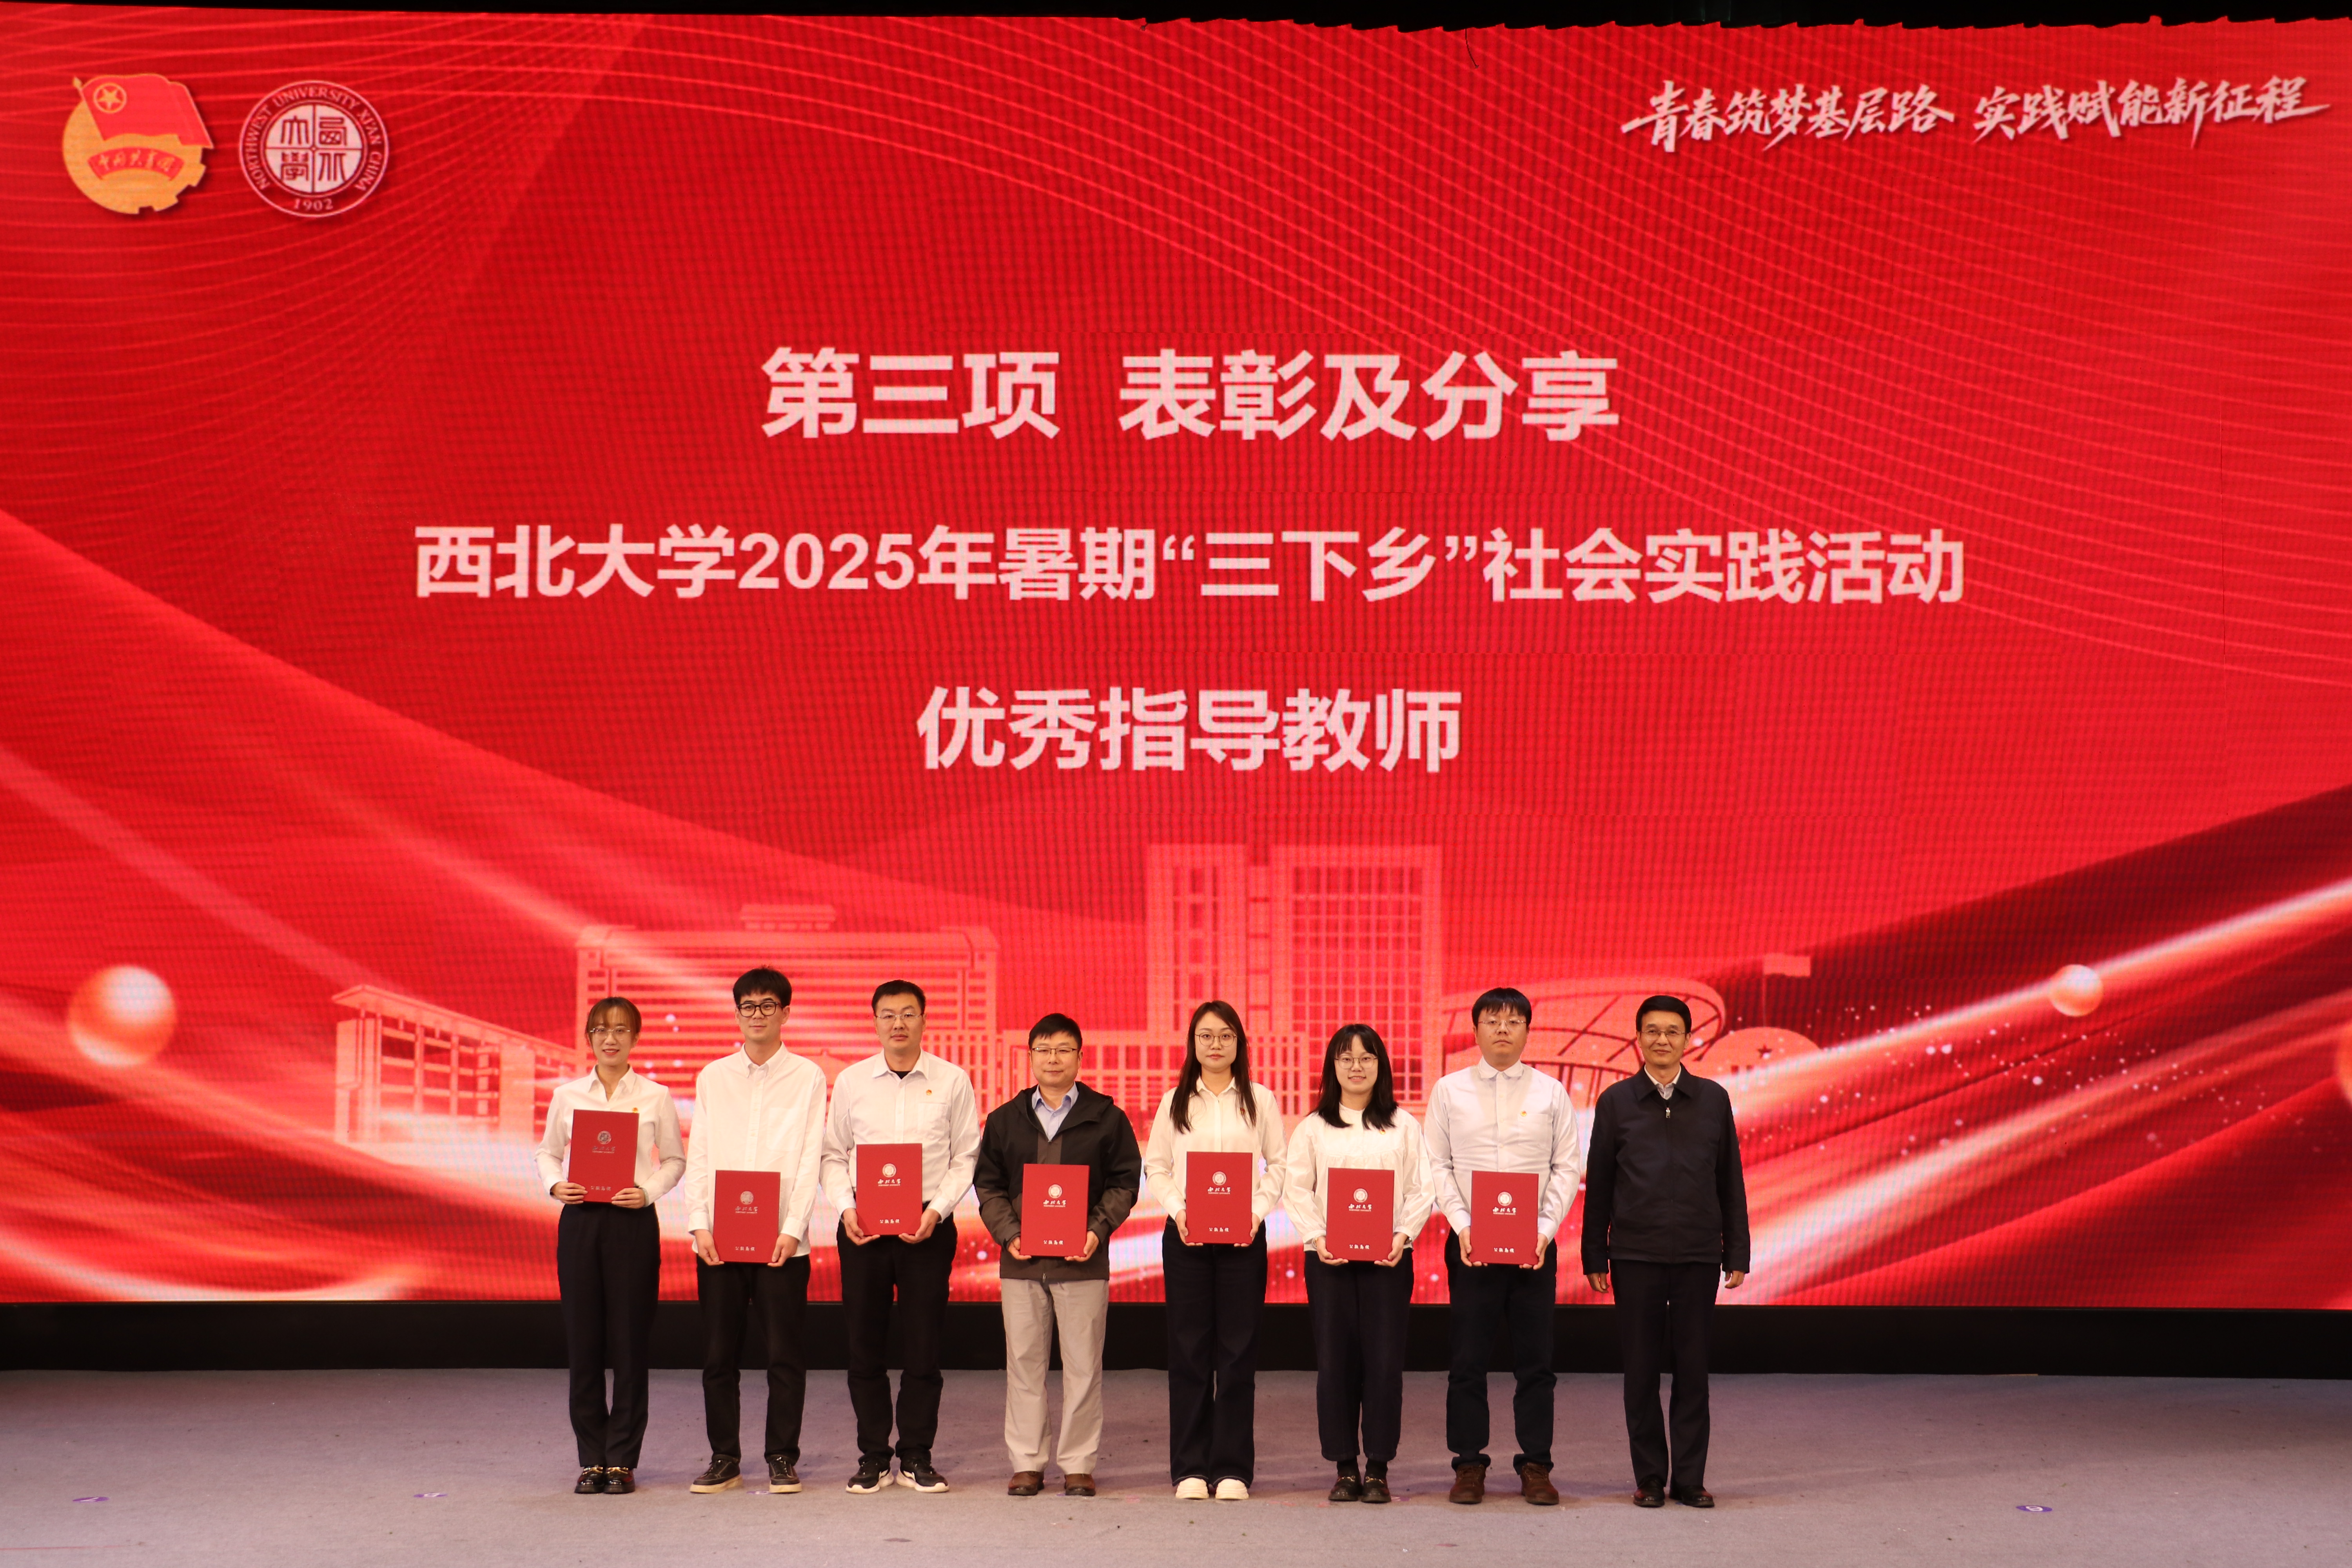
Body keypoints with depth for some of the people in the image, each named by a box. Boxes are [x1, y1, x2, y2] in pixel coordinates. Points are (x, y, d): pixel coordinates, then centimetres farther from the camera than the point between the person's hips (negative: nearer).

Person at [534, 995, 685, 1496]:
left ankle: (622, 1459, 9)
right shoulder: (568, 1095, 7)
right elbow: (547, 1152, 14)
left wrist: (648, 1191, -10)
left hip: (633, 1221, -1)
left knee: (630, 1340, 0)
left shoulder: (655, 1097, 3)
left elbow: (675, 1160, 7)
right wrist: (555, 1186, -5)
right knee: (583, 1339, 3)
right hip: (580, 1219, 2)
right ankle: (591, 1459, 13)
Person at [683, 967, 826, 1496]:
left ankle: (783, 1459, 10)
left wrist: (793, 1230, -11)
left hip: (782, 1239, -2)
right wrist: (699, 1224, -4)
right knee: (719, 1354, 5)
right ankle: (724, 1458, 14)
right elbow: (698, 1157, 8)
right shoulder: (713, 1077, 12)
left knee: (785, 1354, 1)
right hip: (719, 1237, 2)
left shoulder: (807, 1077, 4)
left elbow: (810, 1159, -2)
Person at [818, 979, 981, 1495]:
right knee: (864, 1344, 4)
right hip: (863, 1225, 1)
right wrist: (846, 1208, -5)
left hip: (928, 1226, -1)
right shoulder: (851, 1081, 6)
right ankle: (873, 1457, 14)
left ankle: (917, 1457, 12)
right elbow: (833, 1155, 10)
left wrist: (937, 1210, -10)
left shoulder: (952, 1081, 3)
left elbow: (966, 1157, 3)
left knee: (924, 1346, 1)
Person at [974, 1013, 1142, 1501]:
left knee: (1083, 1364, 1)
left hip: (1083, 1259, -2)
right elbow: (988, 1185, 9)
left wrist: (1098, 1230, -10)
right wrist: (1008, 1233, -6)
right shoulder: (1005, 1120, 10)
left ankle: (1078, 1464, 10)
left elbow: (1125, 1182, 3)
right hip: (1021, 1259, 2)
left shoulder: (1106, 1118, 4)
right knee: (1024, 1361, 5)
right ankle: (1027, 1462, 13)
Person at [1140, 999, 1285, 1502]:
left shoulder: (1260, 1101, 8)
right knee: (1188, 1349, 1)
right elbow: (1155, 1166, 7)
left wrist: (1258, 1212, -10)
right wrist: (1178, 1210, -9)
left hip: (1243, 1236, -1)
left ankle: (1233, 1468, 5)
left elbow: (1278, 1165, 5)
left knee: (1238, 1349, -1)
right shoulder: (1174, 1102, 10)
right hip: (1185, 1235, 1)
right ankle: (1190, 1467, 7)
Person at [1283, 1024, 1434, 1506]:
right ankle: (1345, 1468, 8)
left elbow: (1423, 1190, 5)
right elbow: (1296, 1190, 4)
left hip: (1388, 1256, 0)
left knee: (1384, 1359, -5)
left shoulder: (1403, 1126, 10)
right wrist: (1317, 1238, -10)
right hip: (1329, 1257, 0)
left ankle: (1378, 1468, 3)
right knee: (1335, 1359, -1)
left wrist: (1404, 1235, -10)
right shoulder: (1313, 1128, 10)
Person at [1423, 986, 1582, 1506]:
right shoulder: (1450, 1091, 4)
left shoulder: (1550, 1092, 5)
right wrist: (1462, 1226, -8)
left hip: (1535, 1244, 0)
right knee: (1468, 1360, 2)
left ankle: (1535, 1465, 12)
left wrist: (1545, 1230, -7)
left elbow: (1566, 1168, 5)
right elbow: (1437, 1165, 3)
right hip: (1470, 1243, 0)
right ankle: (1469, 1464, 11)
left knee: (1535, 1359, 3)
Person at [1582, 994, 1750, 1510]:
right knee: (1642, 1369, 3)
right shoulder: (1615, 1102, 4)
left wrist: (1737, 1255, 5)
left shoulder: (1713, 1099, 7)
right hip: (1636, 1255, 0)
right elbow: (1598, 1185, 6)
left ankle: (1690, 1478, 11)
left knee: (1693, 1368, 3)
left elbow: (1731, 1182, 9)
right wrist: (1594, 1257, 4)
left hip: (1698, 1255, 1)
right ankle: (1650, 1477, 12)